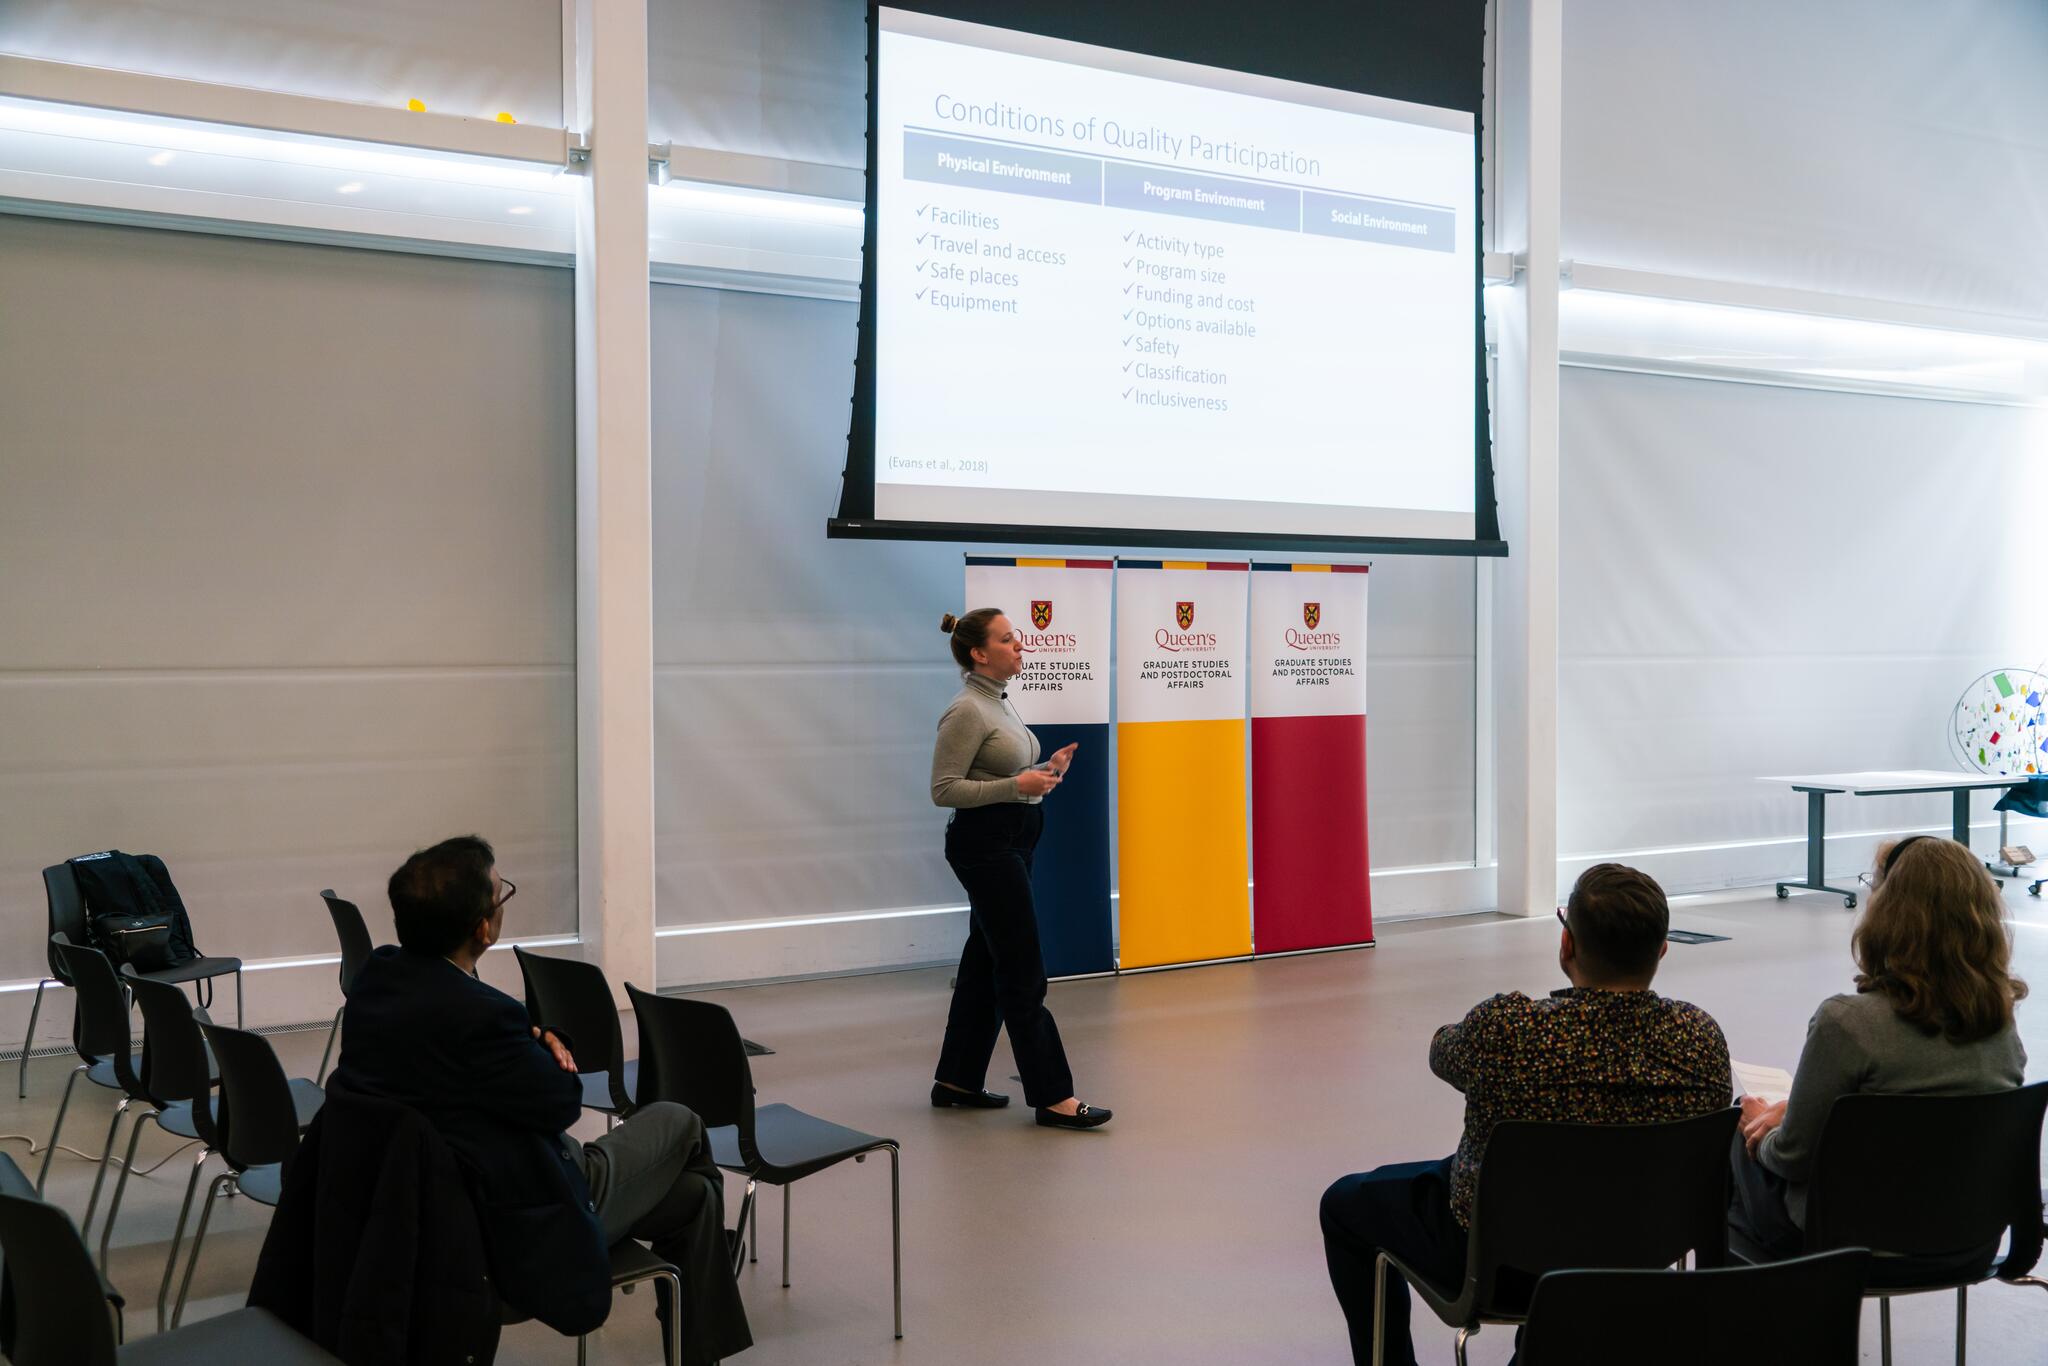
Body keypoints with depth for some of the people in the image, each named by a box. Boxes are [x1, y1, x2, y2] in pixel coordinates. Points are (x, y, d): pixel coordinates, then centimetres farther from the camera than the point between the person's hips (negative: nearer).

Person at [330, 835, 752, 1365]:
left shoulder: (375, 973, -6)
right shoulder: (479, 1016, -33)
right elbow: (563, 1102, -18)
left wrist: (534, 1042, -6)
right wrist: (548, 1049, 0)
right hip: (521, 1228, -8)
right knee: (679, 1124, 17)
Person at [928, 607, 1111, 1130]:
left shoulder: (1000, 702, 13)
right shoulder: (967, 711, -16)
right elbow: (945, 789, -18)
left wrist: (1042, 772, 5)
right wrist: (1017, 785, -23)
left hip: (1012, 842, 10)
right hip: (984, 845, -10)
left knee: (986, 963, 14)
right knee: (1023, 971, -7)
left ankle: (956, 1079, 22)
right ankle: (1053, 1097, -3)